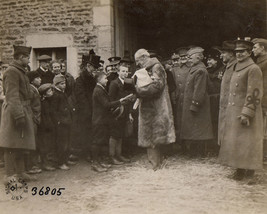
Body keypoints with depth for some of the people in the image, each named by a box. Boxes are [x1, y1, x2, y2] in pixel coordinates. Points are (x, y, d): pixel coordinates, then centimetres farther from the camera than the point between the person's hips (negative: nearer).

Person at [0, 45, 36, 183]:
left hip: (23, 112, 10)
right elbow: (12, 96, -20)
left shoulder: (20, 72, 18)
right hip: (15, 112, -10)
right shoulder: (11, 72, -13)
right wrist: (19, 115, -25)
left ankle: (20, 173, 22)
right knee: (12, 146, -5)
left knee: (20, 145, 14)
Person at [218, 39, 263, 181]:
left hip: (246, 112, -9)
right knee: (235, 141, 11)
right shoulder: (237, 69, 16)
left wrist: (247, 113, -22)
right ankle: (240, 169, 20)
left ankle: (244, 170, 6)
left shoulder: (253, 69, -11)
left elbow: (254, 94, -17)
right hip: (234, 113, 9)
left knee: (244, 141, -3)